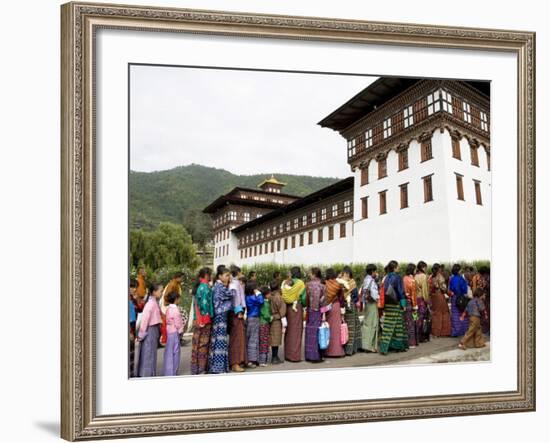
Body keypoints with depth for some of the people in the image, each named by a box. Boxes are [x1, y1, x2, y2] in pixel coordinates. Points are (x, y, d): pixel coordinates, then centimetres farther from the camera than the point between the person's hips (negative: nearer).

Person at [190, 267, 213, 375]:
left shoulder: (197, 286, 13)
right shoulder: (205, 287, -13)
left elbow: (196, 303, 14)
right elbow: (205, 303, -17)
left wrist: (198, 319, 14)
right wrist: (208, 315, -7)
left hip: (197, 319, 8)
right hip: (205, 319, -8)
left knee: (196, 343, 11)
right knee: (203, 343, -1)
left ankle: (194, 368, 17)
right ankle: (201, 369, 4)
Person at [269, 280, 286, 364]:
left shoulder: (271, 296, 5)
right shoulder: (278, 297, -16)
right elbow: (282, 309, -13)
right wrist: (284, 320, -4)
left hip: (272, 319, 7)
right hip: (277, 320, -7)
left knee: (274, 339, 13)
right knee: (276, 339, -2)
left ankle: (274, 357, 21)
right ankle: (275, 358, 2)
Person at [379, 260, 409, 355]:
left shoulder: (386, 277, 7)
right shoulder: (397, 277, -9)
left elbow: (384, 291, 9)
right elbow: (401, 291, -9)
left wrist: (384, 304, 14)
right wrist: (403, 304, -5)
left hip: (387, 304, 5)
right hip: (395, 304, -5)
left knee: (388, 326, 4)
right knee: (398, 325, 8)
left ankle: (384, 348, 1)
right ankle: (399, 345, 17)